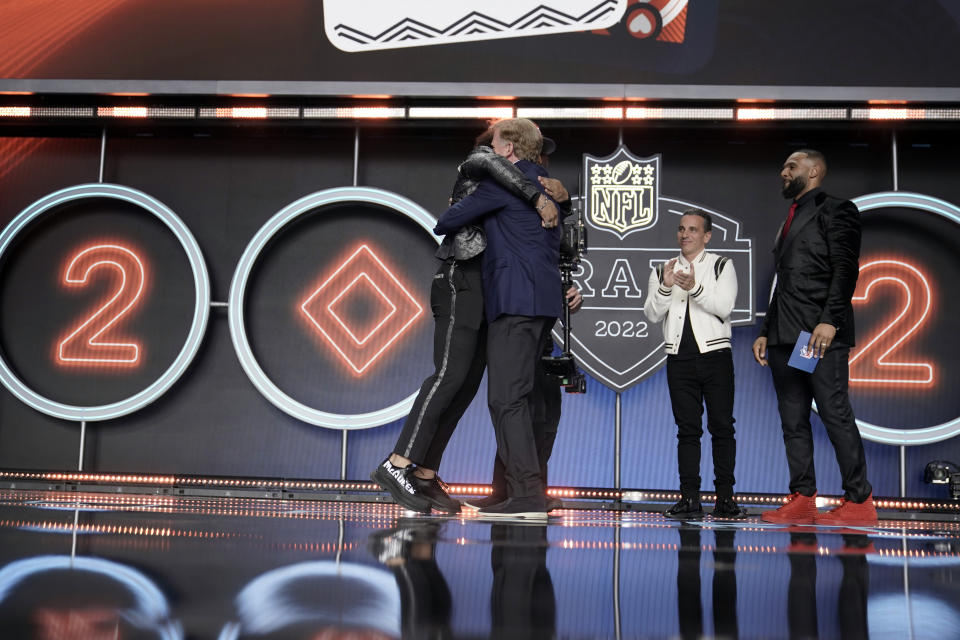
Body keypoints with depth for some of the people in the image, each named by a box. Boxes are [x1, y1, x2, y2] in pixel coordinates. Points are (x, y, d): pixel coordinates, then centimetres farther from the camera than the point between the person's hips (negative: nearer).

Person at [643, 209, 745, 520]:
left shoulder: (721, 266, 8)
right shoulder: (662, 271, 15)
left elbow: (724, 307, -6)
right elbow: (652, 314, 3)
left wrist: (695, 288, -20)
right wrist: (666, 287, -13)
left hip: (715, 353, -2)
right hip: (679, 357, 2)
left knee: (721, 426, -3)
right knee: (687, 427, 1)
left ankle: (725, 497, 2)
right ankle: (689, 498, 2)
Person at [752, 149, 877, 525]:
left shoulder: (834, 210, 2)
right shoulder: (789, 221, 26)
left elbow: (845, 269, -10)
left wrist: (829, 321, -21)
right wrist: (766, 333, 19)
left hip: (821, 334, -8)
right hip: (785, 338, 8)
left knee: (835, 416, -7)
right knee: (793, 421, 5)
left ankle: (859, 501, -1)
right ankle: (802, 499, 9)